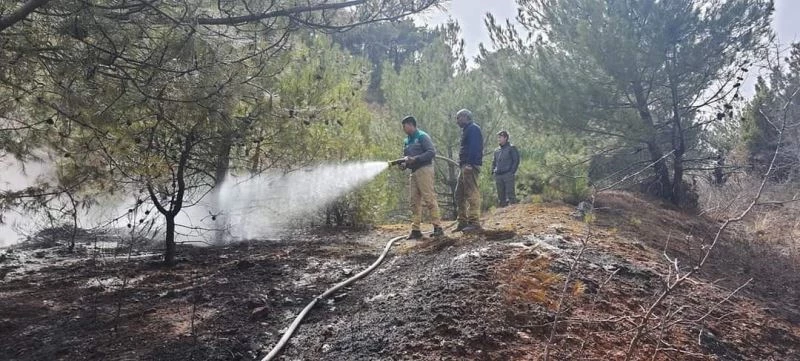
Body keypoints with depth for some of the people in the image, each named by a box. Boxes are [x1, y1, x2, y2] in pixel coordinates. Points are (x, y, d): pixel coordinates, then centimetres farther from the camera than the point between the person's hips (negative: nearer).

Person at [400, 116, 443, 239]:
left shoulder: (422, 136, -3)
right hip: (413, 172, 8)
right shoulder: (407, 141, 20)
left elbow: (432, 152, -13)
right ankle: (415, 229, 4)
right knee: (414, 201, 3)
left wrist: (415, 159, -19)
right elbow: (405, 157, 24)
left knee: (429, 199, -11)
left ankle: (438, 227, -10)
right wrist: (404, 163, 1)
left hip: (424, 170, -8)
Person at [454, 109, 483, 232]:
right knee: (459, 193, 11)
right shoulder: (467, 130, 24)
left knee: (472, 193, -12)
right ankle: (463, 222, 15)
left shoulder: (473, 129, -7)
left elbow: (474, 147, -19)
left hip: (470, 166, -11)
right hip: (465, 166, 11)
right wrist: (463, 164, 17)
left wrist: (469, 164, -25)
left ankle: (474, 223, -12)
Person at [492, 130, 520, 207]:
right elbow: (494, 162, 26)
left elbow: (516, 160, -2)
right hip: (498, 175, 6)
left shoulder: (511, 148, 2)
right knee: (501, 195, 7)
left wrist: (512, 172, -10)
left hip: (508, 175, -6)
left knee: (510, 193, -10)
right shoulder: (496, 150, 19)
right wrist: (493, 171, 11)